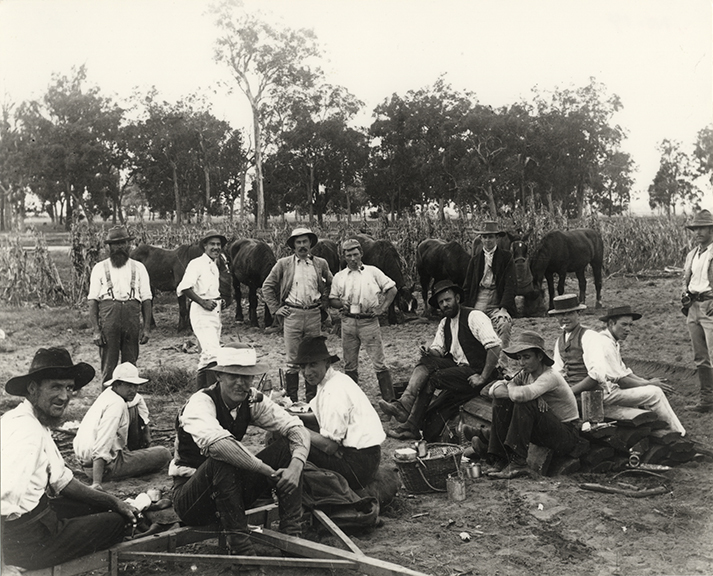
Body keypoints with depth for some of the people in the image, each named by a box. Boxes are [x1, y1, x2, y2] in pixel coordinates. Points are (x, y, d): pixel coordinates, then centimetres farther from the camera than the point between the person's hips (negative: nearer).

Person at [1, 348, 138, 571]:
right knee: (114, 522, 5)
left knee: (101, 509, 22)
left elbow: (61, 480, 14)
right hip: (24, 539, -10)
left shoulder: (38, 426, 7)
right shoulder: (27, 430, -26)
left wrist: (113, 502, 10)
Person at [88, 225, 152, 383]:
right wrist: (96, 330, -7)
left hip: (132, 318, 1)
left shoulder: (138, 268, 10)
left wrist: (146, 328, -1)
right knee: (108, 366, 0)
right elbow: (92, 301, 2)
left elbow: (146, 300, 7)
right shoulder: (100, 268, 7)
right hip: (108, 318, -1)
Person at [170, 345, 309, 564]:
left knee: (286, 446, -11)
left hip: (232, 489, 6)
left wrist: (296, 465, -29)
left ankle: (291, 536, -15)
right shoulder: (200, 403, -23)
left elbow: (296, 428, -9)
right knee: (222, 459, -37)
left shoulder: (251, 400, -6)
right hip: (189, 499, -6)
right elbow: (216, 443, -44)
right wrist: (269, 471, -39)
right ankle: (241, 549, -29)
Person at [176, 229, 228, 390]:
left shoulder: (215, 266, 19)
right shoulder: (197, 264, -8)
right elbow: (184, 288, -20)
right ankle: (200, 392, -15)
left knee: (207, 353, 12)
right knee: (211, 352, -20)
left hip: (215, 312, 9)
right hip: (201, 312, -9)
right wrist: (203, 302, -21)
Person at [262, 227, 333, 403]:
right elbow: (267, 286, 8)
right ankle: (291, 399, 7)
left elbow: (330, 284, 24)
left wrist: (325, 303, 12)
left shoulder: (321, 263, 9)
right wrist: (275, 308, 2)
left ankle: (312, 398, 16)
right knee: (293, 359, -1)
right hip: (292, 314, -2)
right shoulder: (283, 264, 3)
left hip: (314, 314, 2)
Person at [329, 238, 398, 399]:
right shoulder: (339, 277, 11)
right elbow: (332, 300, 14)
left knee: (379, 363, -4)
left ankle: (390, 400, 1)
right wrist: (341, 304, -8)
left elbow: (392, 289, 7)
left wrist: (382, 308, -2)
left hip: (369, 321, -3)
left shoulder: (372, 272, 4)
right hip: (348, 323, 3)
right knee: (350, 365, 9)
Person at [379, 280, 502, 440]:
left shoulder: (474, 317, -12)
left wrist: (483, 378, -23)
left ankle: (412, 427, -18)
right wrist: (429, 353, -13)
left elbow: (495, 346, -23)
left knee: (433, 378, -23)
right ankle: (404, 405, -33)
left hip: (476, 371, -7)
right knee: (426, 362, -17)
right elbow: (438, 349, 12)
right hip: (457, 365, 7)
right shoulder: (445, 323, 14)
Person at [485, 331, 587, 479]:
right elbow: (494, 390, -11)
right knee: (501, 401, -10)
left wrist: (511, 386, -15)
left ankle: (518, 463, -27)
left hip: (567, 435, -7)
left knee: (524, 404, -31)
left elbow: (521, 395, -41)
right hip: (543, 431, 7)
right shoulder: (526, 374, 1)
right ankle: (500, 460, -10)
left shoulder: (550, 377, -22)